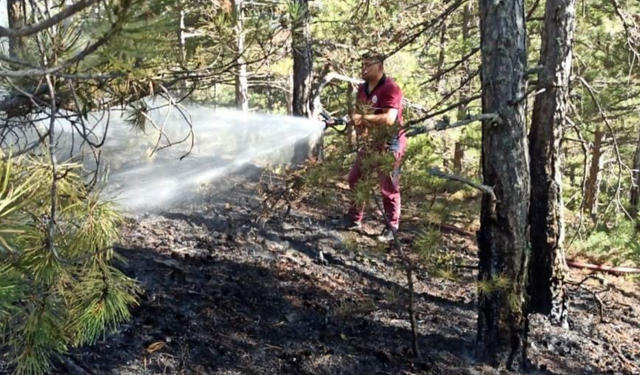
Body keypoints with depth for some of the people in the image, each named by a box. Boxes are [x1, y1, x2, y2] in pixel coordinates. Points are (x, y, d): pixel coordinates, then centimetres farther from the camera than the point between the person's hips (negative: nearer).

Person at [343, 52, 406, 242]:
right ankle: (354, 219, 28)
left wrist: (363, 118, -22)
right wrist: (357, 123, -5)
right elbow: (358, 112, 18)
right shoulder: (363, 88, 8)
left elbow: (389, 119, -31)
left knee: (389, 188, -1)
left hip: (389, 144, -9)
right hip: (370, 142, 9)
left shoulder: (390, 89, -19)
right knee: (355, 179, 14)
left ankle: (391, 229, 9)